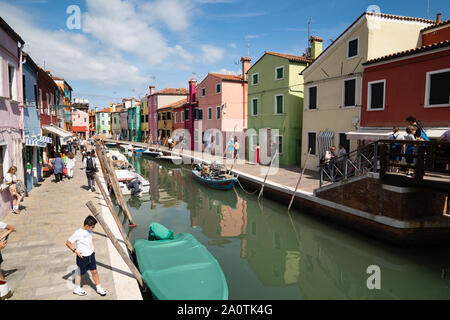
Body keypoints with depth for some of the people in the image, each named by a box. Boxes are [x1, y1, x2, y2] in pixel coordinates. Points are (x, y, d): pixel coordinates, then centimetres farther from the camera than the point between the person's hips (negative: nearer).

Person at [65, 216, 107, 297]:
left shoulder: (89, 231, -1)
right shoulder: (78, 233, -22)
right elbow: (67, 243, -14)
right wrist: (75, 251, -18)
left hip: (91, 255, 6)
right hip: (82, 257, -5)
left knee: (94, 271, 9)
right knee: (80, 273, 14)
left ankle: (99, 288, 23)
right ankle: (77, 289, 37)